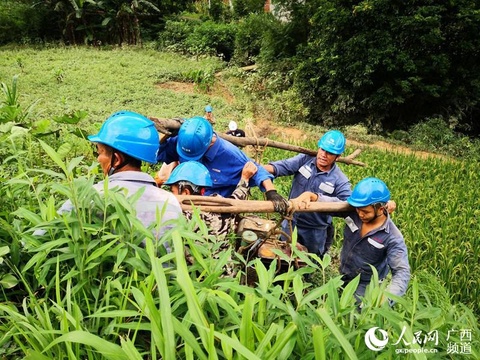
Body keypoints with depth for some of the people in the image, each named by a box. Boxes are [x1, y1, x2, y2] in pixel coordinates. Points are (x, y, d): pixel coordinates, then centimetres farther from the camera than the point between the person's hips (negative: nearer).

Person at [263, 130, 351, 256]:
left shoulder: (339, 180, -19)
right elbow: (283, 166, -27)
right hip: (291, 223, 2)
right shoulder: (305, 159, -12)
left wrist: (315, 197, -42)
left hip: (314, 233, -2)